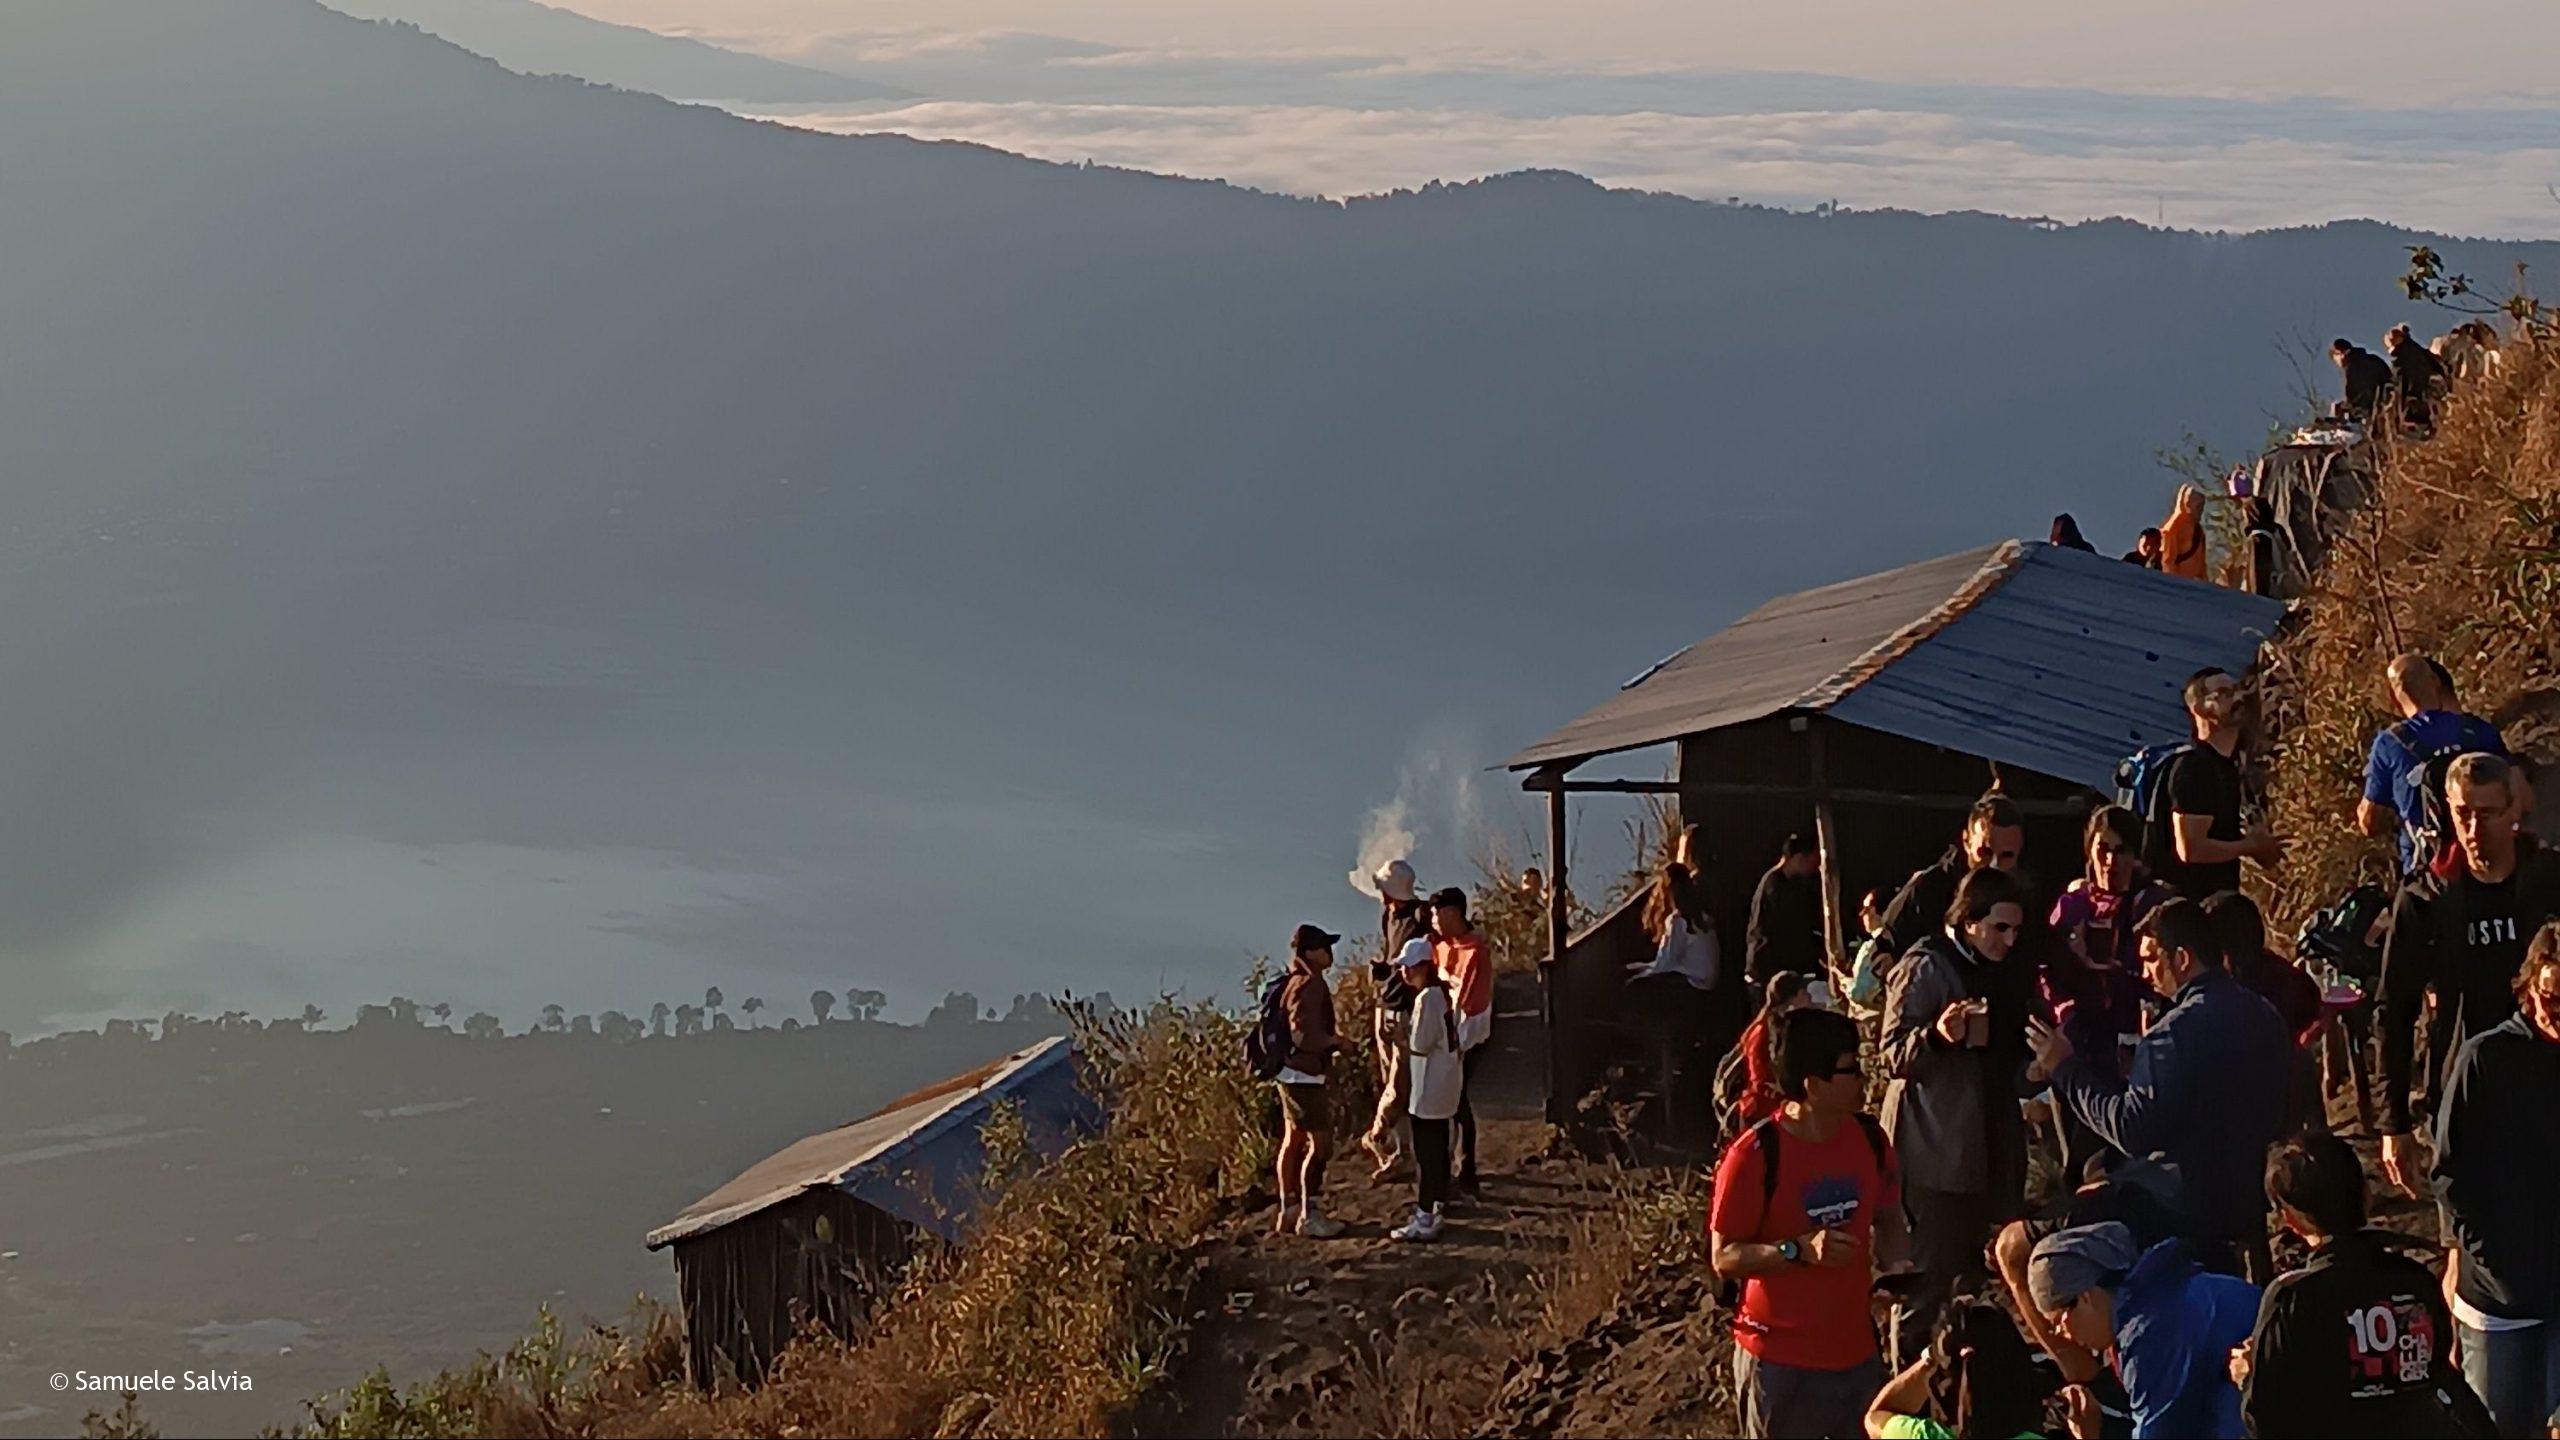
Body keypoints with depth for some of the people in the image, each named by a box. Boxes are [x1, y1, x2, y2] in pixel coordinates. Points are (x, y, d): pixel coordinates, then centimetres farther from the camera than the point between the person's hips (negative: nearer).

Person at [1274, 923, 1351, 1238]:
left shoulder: (1298, 982, 12)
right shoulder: (1307, 987, -20)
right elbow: (1304, 1036, -26)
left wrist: (1333, 1038, 10)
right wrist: (1337, 1041, -13)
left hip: (1293, 1073, 11)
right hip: (1302, 1075, -11)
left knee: (1293, 1140, 16)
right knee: (1320, 1142, -7)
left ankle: (1289, 1211, 24)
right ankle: (1308, 1215, -4)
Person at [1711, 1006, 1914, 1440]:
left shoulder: (1868, 1137, 1)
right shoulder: (1755, 1156, -17)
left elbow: (1888, 1218, 17)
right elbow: (1724, 1257, -13)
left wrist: (1896, 1265, -5)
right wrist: (1799, 1250, -27)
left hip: (1856, 1351, 5)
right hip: (1780, 1363, -5)